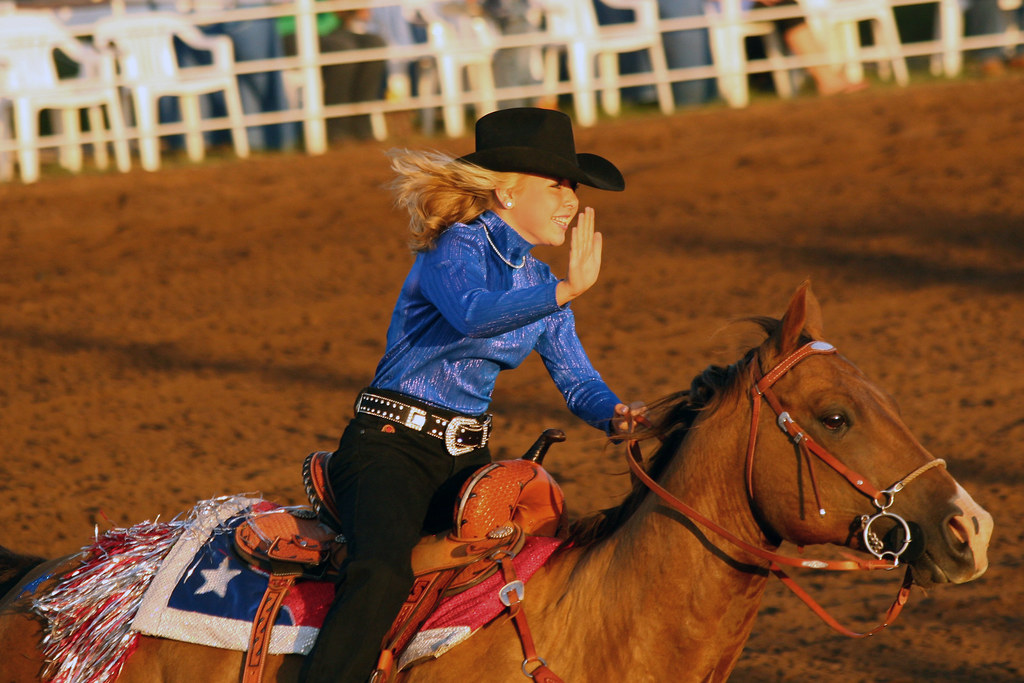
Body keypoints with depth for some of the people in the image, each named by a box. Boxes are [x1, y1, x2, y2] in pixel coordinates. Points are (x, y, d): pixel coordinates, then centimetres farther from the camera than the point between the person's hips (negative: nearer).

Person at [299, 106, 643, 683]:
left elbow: (577, 380, 10)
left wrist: (614, 413, -13)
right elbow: (473, 313, -33)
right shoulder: (456, 247, -10)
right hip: (391, 446, -8)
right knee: (382, 575, -32)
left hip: (467, 459, 8)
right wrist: (568, 290, -43)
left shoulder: (540, 283, 13)